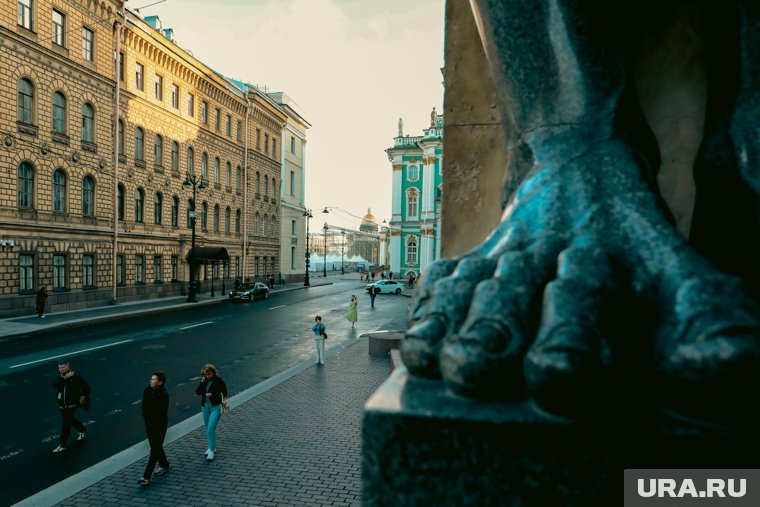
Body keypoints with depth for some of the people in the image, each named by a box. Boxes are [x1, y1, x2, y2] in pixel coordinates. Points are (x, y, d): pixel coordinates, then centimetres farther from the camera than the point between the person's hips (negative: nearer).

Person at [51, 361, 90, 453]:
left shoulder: (76, 376, -10)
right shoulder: (60, 377, 3)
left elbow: (86, 387, -3)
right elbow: (54, 384, -20)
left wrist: (83, 397, -8)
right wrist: (65, 377, -28)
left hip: (72, 404, -6)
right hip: (62, 404, 6)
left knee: (65, 423, -4)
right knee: (70, 420, 21)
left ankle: (62, 445, 7)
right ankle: (82, 430, 45)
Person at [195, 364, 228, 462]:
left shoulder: (219, 381, -13)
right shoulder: (204, 381, 2)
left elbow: (224, 393, -9)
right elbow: (197, 392, -2)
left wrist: (213, 394, -16)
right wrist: (204, 388, -14)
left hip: (215, 407, -6)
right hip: (205, 406, 6)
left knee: (211, 429, -13)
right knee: (208, 429, 17)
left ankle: (211, 451, -2)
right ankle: (212, 447, 33)